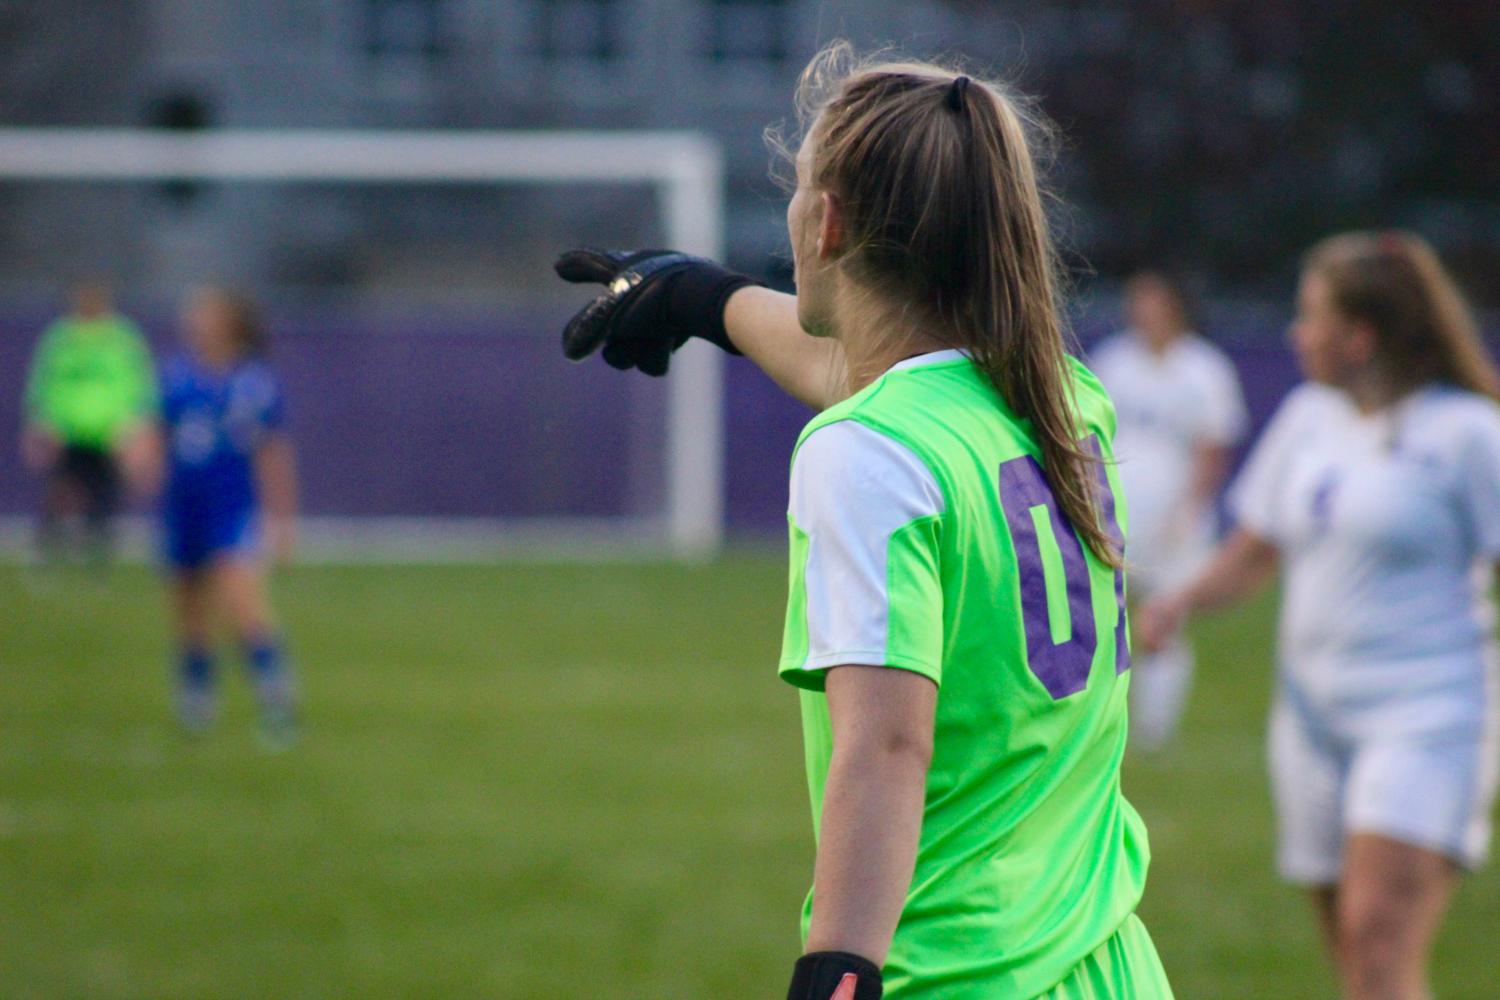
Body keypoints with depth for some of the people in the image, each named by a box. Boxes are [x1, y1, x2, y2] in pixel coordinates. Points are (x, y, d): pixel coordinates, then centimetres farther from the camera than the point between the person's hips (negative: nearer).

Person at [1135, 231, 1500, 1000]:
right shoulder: (1308, 416, 12)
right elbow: (1257, 549, 20)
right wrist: (1184, 601, 2)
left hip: (1427, 713, -6)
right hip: (1314, 710, 6)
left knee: (1380, 932, -21)